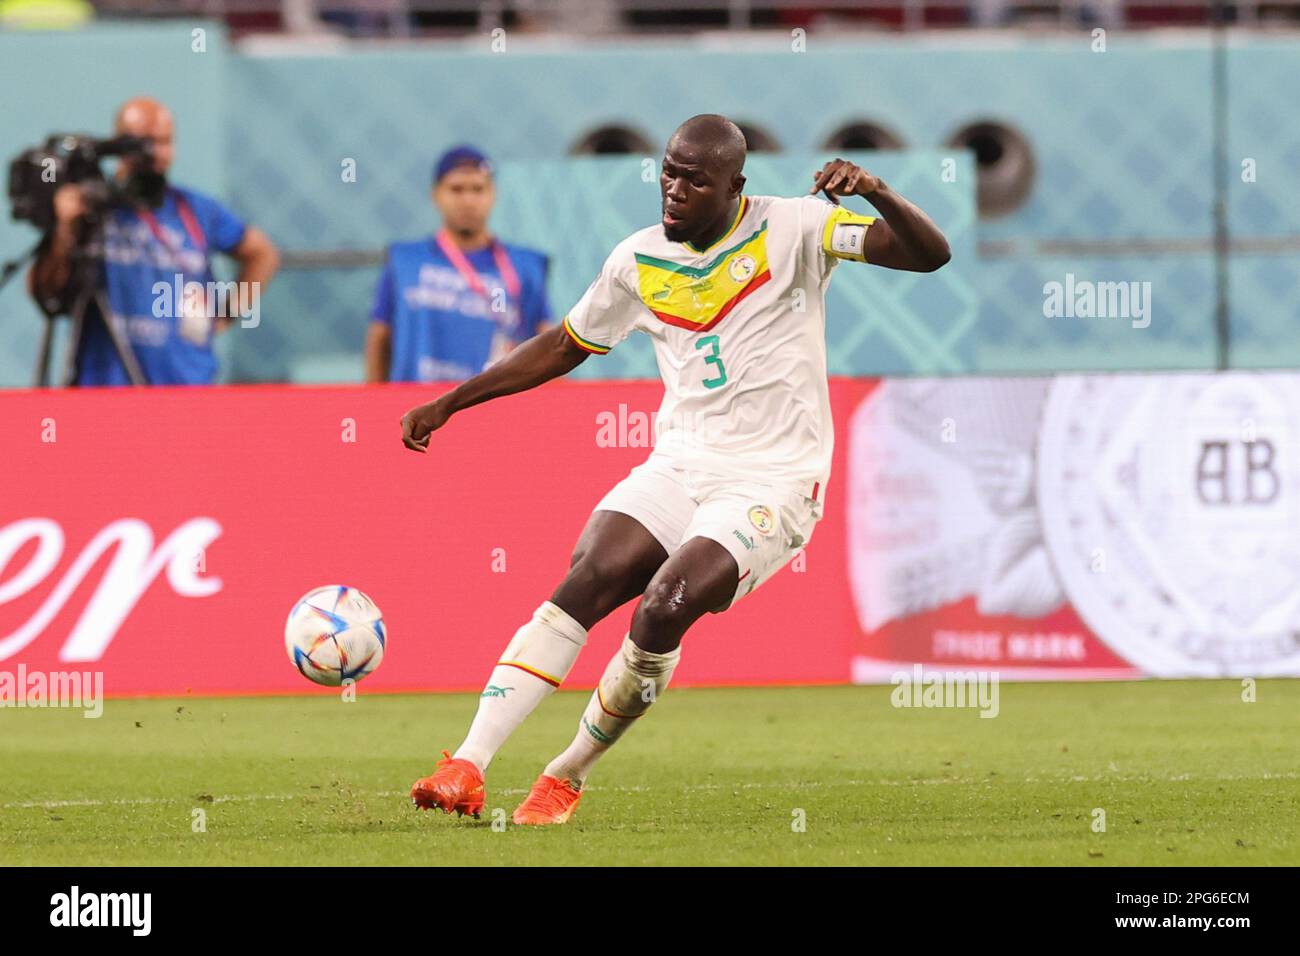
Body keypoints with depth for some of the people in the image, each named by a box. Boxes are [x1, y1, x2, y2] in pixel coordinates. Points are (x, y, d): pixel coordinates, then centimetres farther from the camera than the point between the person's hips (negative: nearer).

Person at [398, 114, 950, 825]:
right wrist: (448, 404, 20)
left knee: (662, 612, -24)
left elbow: (930, 254, -15)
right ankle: (467, 767, -24)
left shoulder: (791, 230, -7)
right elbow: (564, 347, 22)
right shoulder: (640, 260, 7)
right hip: (679, 465, 4)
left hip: (771, 482, -4)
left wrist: (875, 193, -35)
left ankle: (566, 777, -3)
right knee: (585, 581, -20)